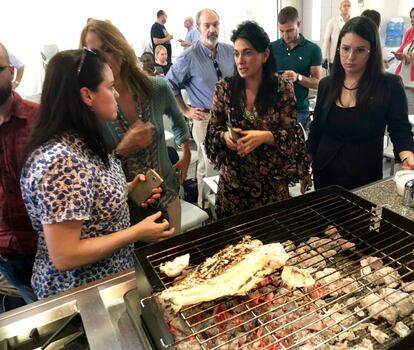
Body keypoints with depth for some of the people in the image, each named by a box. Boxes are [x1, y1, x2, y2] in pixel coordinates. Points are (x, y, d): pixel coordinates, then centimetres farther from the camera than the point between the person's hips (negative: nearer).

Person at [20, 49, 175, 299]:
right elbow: (64, 256, -28)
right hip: (82, 295, -8)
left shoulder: (80, 142, -3)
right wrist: (138, 233, -22)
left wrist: (127, 190, -4)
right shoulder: (62, 161, -30)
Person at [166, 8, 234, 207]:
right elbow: (169, 85, -4)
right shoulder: (189, 57, -10)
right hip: (206, 119, -4)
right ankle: (205, 206, 24)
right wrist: (186, 111, -4)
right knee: (207, 165, 5)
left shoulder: (230, 51, 4)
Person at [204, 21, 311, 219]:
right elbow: (213, 131, 3)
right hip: (233, 179, 1)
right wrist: (225, 136, -18)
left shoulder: (282, 89, -6)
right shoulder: (224, 88, -3)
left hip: (272, 179, -1)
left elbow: (292, 135, -5)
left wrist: (265, 136, -22)